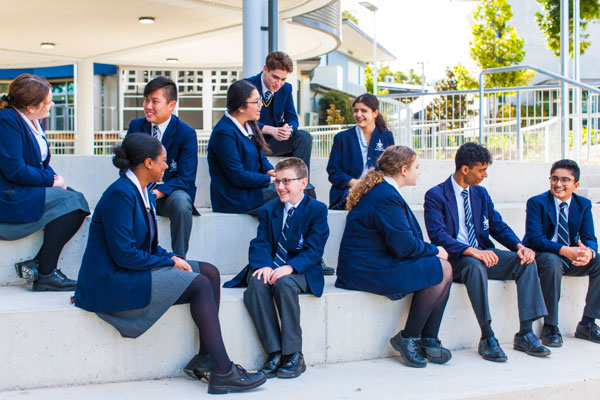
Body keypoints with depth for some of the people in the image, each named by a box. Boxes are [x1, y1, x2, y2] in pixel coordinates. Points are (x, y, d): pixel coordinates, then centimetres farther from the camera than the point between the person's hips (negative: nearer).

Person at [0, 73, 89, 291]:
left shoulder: (33, 121, 12)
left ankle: (37, 263, -10)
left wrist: (54, 178, -3)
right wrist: (51, 180, -13)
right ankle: (45, 275, -17)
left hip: (29, 189, 9)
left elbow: (42, 163, 18)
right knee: (67, 200, -23)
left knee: (79, 203, -8)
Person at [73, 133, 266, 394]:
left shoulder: (144, 194, 12)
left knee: (210, 272, 1)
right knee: (199, 285, -18)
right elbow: (124, 254, -23)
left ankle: (205, 358, 0)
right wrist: (169, 262, -15)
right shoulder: (120, 194, -18)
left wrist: (171, 257, -1)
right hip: (112, 282, -10)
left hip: (134, 270, 10)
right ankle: (223, 373, -17)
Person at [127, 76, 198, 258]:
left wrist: (158, 193, -28)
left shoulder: (186, 133, -6)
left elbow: (186, 178, -11)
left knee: (181, 201, -36)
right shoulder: (135, 126, 7)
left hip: (169, 194, -2)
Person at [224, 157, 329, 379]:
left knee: (284, 284, -37)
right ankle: (274, 352, -27)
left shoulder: (317, 210, 1)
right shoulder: (268, 210, 15)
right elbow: (259, 244, 4)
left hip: (301, 271, -3)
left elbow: (314, 250, -9)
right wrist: (264, 265, -20)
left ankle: (293, 355, -26)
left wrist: (290, 267, -26)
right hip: (270, 269, 4)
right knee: (257, 284, -31)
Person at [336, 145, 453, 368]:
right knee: (439, 269, -16)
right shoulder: (386, 197, -18)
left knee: (444, 269, -1)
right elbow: (403, 246, -21)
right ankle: (407, 338, -6)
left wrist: (431, 250, 4)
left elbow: (402, 239, 18)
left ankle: (428, 340, 0)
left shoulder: (381, 191, 16)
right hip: (367, 270, -10)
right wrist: (435, 250, -4)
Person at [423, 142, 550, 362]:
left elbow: (499, 227, 11)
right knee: (475, 265, -38)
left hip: (484, 254, 6)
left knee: (526, 261, -17)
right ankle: (487, 338, -32)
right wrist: (471, 251, -32)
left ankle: (525, 334, -16)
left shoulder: (481, 193, 16)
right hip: (455, 260, -6)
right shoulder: (436, 195, -6)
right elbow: (438, 235, -18)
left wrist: (520, 246, -10)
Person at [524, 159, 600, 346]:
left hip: (571, 259, 5)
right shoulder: (536, 203, -11)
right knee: (552, 262, -37)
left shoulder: (583, 204, 3)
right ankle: (550, 327, -25)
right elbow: (535, 239, -20)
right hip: (542, 256, -5)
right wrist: (565, 250, -35)